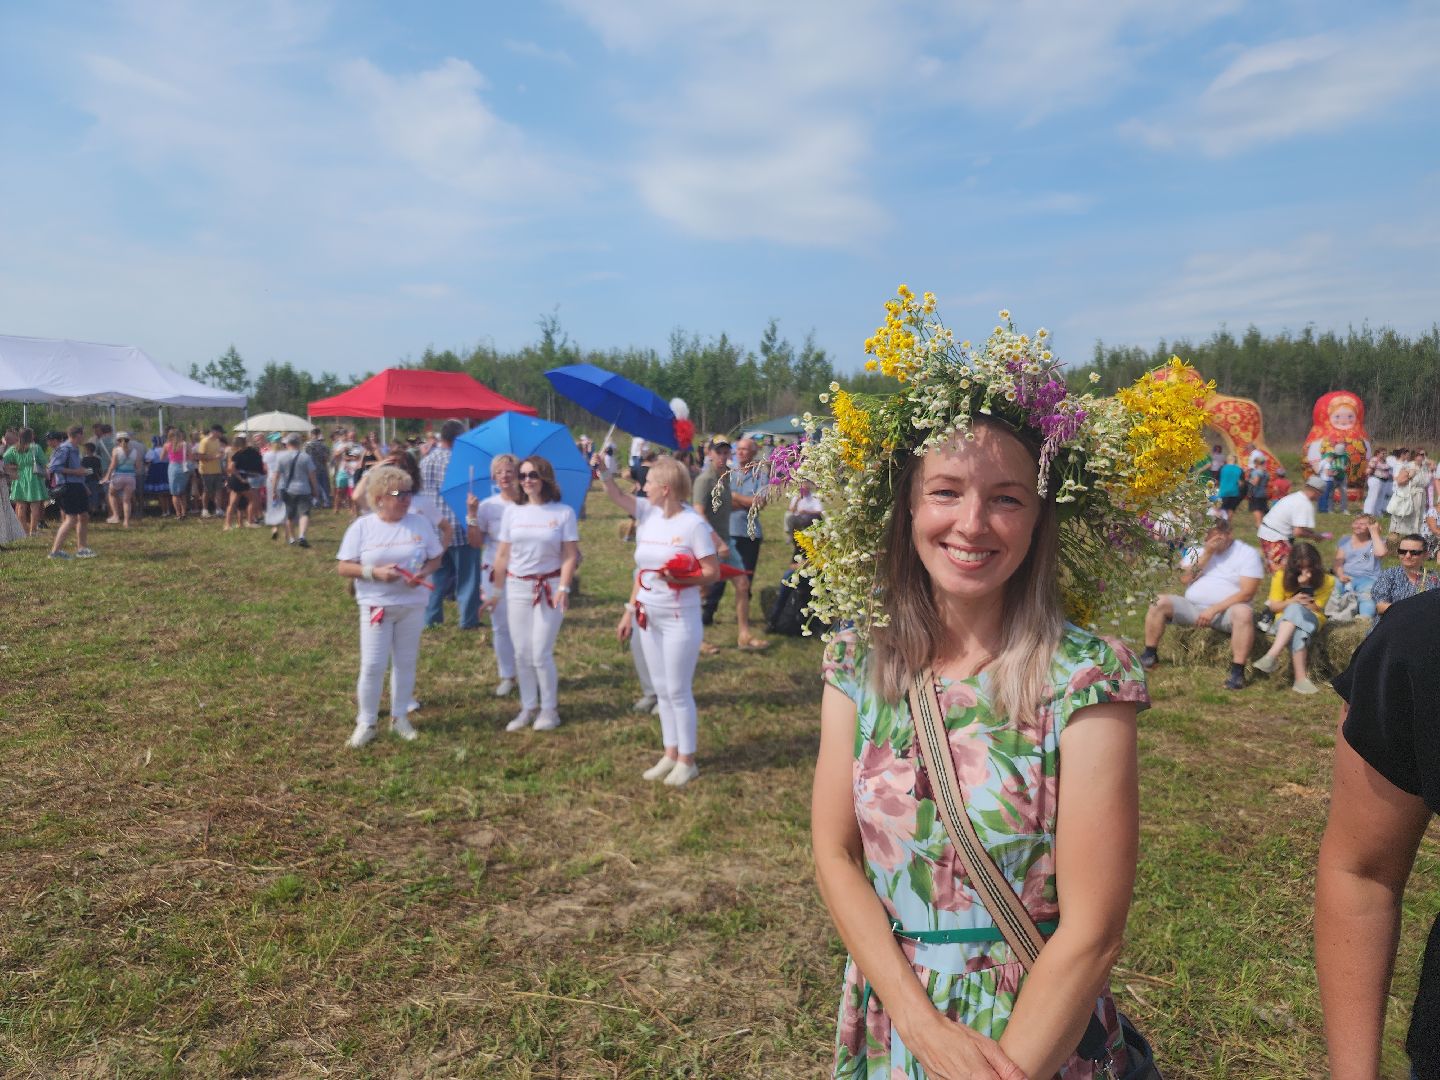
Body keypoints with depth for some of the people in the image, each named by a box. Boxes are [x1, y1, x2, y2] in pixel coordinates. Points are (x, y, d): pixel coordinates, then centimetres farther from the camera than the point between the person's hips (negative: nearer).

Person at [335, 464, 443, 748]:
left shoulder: (420, 523, -1)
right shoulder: (362, 526, -7)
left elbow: (435, 558, 6)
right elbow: (343, 567, -6)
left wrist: (422, 573, -15)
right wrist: (374, 572, -21)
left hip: (412, 605, 3)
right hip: (375, 606, -2)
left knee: (406, 663, 11)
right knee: (372, 665, -1)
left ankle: (399, 717, 27)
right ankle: (366, 723, 15)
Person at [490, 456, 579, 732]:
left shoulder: (563, 512, -4)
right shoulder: (512, 513, 6)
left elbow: (570, 555, -7)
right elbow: (502, 555, 8)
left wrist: (563, 588, -17)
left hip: (549, 588, -4)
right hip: (516, 588, 4)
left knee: (541, 653, -5)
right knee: (522, 654, 7)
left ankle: (549, 709, 13)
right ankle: (528, 707, 21)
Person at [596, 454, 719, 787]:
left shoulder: (694, 523, -15)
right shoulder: (647, 515, 3)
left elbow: (713, 573, -15)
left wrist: (680, 579, -27)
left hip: (680, 620, -7)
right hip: (648, 618, 7)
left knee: (678, 690, 1)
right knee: (661, 689, 14)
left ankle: (687, 761, 14)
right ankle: (670, 754, 25)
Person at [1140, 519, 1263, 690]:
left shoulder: (1248, 553, -1)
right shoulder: (1199, 549, 12)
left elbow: (1247, 593, -11)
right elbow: (1185, 578, -3)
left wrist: (1214, 610, -19)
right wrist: (1207, 554, -11)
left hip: (1225, 612, -3)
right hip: (1192, 608, 4)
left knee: (1244, 613, -37)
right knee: (1159, 602, -19)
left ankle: (1237, 672, -33)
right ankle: (1150, 655, -7)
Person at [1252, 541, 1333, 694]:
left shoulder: (1326, 581, 2)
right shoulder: (1282, 576, 2)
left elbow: (1317, 609, -4)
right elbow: (1274, 606, 2)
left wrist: (1305, 587, -15)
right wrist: (1293, 600, -17)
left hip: (1312, 620, -1)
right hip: (1285, 621, 1)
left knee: (1295, 610, -39)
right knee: (1297, 633, -39)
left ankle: (1272, 655, -52)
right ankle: (1301, 678, -47)